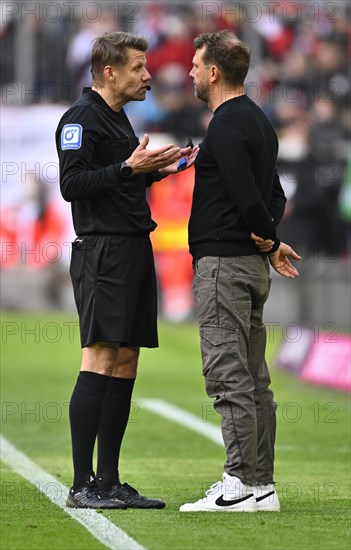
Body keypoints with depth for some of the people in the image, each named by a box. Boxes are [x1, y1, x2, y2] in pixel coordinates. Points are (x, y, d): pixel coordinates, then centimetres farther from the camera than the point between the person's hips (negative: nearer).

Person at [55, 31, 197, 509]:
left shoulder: (117, 118, 21)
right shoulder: (81, 118, -8)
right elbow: (71, 183, -18)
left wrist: (159, 169, 18)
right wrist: (130, 167, -21)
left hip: (133, 251, 10)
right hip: (102, 251, -10)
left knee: (125, 366, 7)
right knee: (99, 362, -13)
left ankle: (109, 482, 10)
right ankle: (82, 485, -13)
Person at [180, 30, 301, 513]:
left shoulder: (227, 126, -14)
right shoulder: (257, 121, 18)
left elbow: (246, 196, -21)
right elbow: (275, 196, 22)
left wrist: (268, 238, -4)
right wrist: (268, 240, 6)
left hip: (223, 263, -10)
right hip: (251, 264, 10)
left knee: (229, 376, -10)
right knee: (253, 380, 10)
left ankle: (242, 483, -11)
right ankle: (261, 484, 12)